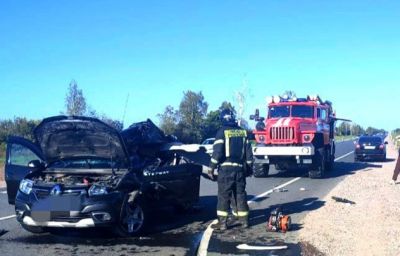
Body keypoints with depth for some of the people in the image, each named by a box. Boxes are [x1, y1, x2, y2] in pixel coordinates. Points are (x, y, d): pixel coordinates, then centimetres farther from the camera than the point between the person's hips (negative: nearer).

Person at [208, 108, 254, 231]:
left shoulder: (222, 131, -6)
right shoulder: (243, 132, 10)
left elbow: (217, 152, -12)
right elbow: (249, 152, 11)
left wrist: (211, 168, -7)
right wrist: (249, 167, 20)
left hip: (226, 168, -5)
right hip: (240, 168, 5)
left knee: (224, 195, -2)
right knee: (240, 194, 13)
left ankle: (222, 222, -3)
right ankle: (244, 220, 18)